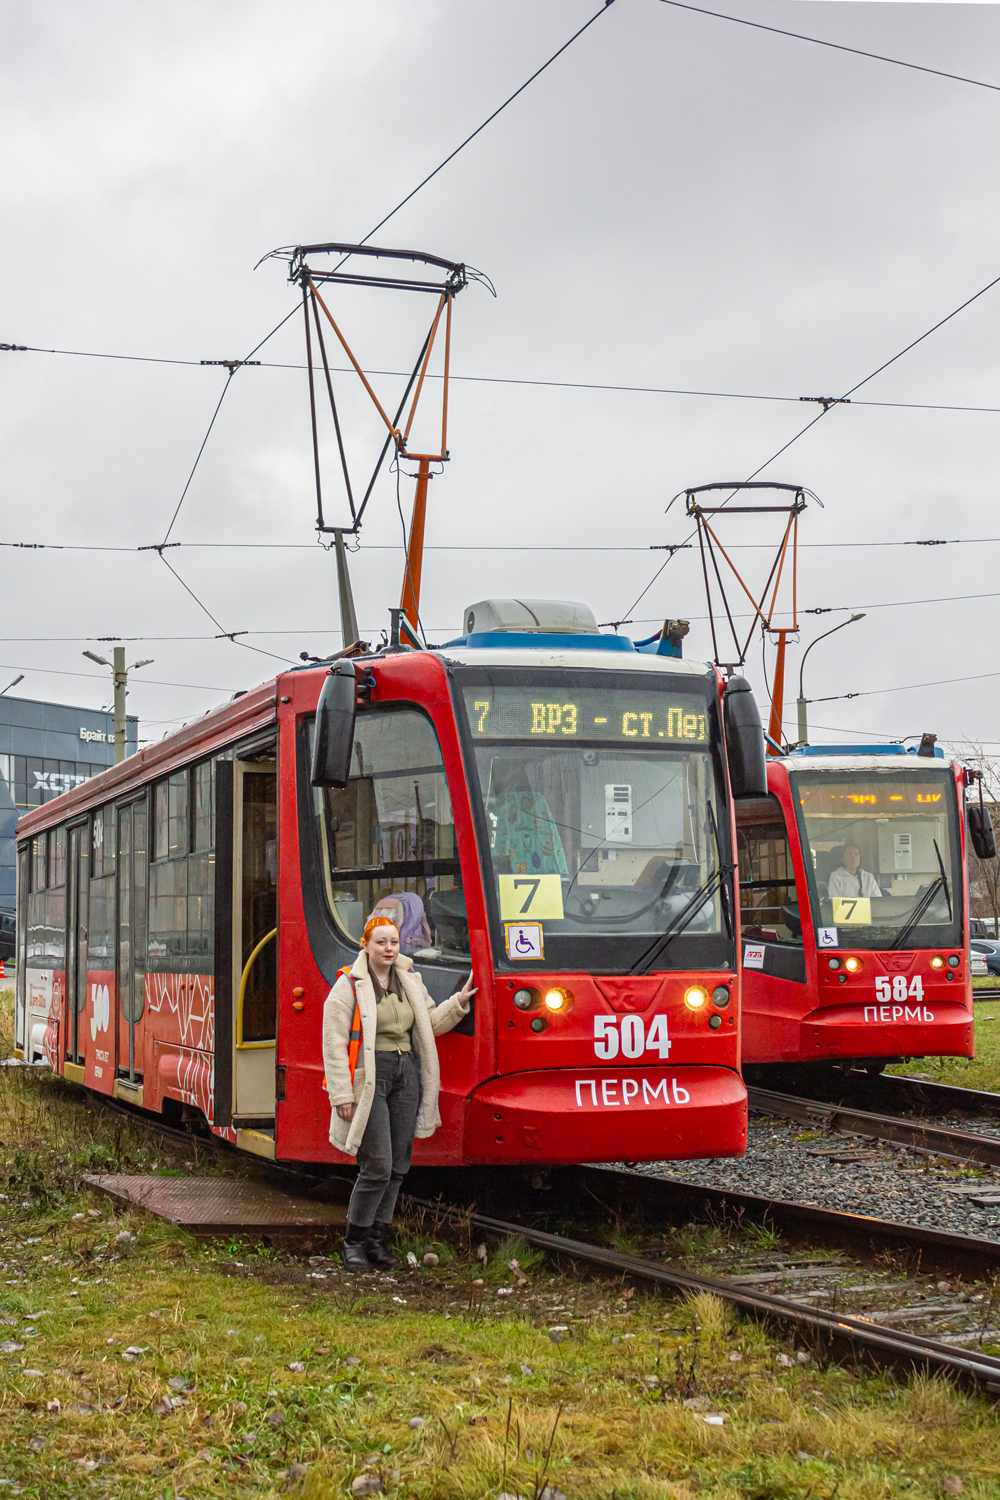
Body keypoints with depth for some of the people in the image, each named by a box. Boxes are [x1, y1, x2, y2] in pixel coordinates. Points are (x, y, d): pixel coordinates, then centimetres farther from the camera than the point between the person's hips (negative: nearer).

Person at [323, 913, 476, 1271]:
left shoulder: (410, 982, 12)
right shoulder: (350, 986, -7)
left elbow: (431, 1023, 21)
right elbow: (335, 1044, -9)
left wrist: (459, 1002, 5)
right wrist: (342, 1094, -13)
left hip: (406, 1074, 6)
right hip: (370, 1077, -6)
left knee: (398, 1165, 7)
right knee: (378, 1166, -10)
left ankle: (377, 1241, 18)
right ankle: (353, 1242, 5)